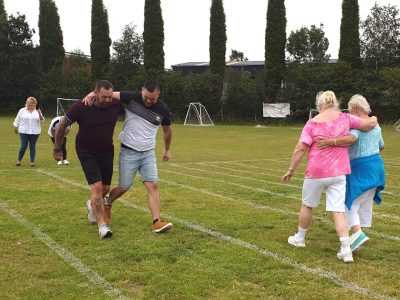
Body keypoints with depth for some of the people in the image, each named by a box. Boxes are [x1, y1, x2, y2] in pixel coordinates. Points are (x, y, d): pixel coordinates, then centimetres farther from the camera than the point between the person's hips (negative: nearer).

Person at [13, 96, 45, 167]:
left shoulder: (37, 111, 6)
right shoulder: (22, 110, 5)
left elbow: (42, 120, -2)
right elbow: (17, 120, 12)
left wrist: (40, 113, -18)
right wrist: (15, 128, 13)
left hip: (35, 132, 1)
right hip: (24, 132, -1)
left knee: (32, 147, 3)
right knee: (24, 146, -6)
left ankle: (32, 162, 7)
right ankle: (19, 160, 12)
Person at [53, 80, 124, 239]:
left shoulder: (116, 104, -17)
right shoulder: (80, 107, -24)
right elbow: (62, 125, -9)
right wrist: (57, 149, -2)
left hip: (106, 151, 4)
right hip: (86, 152, -4)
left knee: (106, 188, 11)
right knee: (97, 187, -17)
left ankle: (92, 204, 45)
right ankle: (102, 225, -10)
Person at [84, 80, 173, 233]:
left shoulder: (163, 109, -2)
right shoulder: (132, 98, -10)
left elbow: (167, 130, 14)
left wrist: (167, 150, 23)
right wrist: (92, 93, -31)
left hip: (148, 153, 2)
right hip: (128, 152, -2)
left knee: (153, 185, -10)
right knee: (124, 187, 7)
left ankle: (157, 222, -9)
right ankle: (107, 204, 38)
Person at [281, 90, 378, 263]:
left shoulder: (313, 123, -8)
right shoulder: (345, 119, 0)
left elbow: (301, 148, -11)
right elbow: (370, 124, 2)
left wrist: (291, 170, -4)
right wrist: (373, 119, 25)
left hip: (316, 173, -2)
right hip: (338, 172, 2)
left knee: (307, 205, 18)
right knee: (338, 210, 3)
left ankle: (299, 238, 35)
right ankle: (346, 250, -5)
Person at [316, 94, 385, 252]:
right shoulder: (375, 125, 13)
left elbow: (351, 138, -36)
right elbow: (381, 146, 26)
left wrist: (330, 142, -41)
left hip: (360, 168, -8)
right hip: (377, 165, 8)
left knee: (350, 202, -3)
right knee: (366, 203, 16)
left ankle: (359, 233, -18)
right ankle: (361, 231, 23)